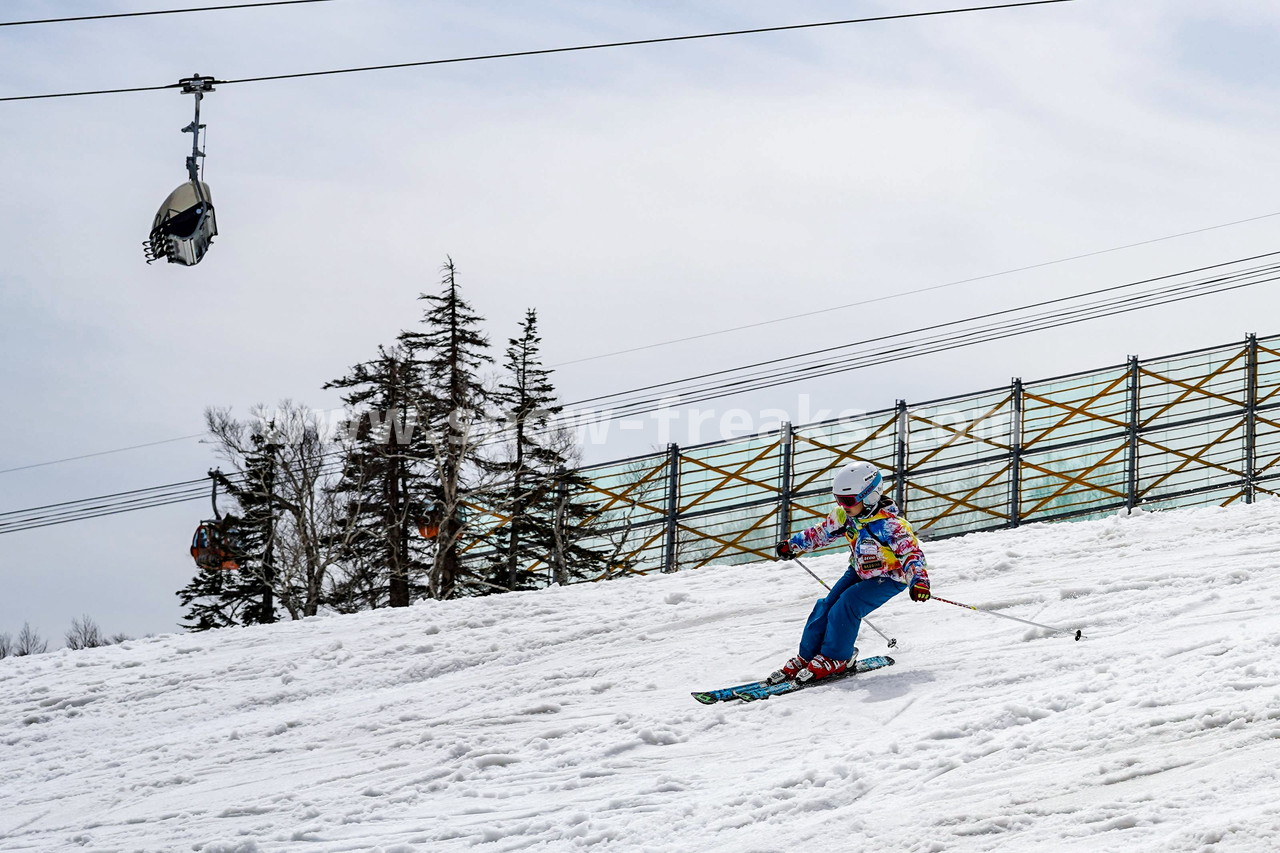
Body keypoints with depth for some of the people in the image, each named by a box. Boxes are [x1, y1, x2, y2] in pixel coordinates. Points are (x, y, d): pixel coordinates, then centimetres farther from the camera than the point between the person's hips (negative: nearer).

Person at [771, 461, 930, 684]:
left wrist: (919, 581, -51)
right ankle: (806, 658, 7)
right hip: (859, 572, 7)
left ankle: (835, 659, -9)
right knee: (826, 606, -5)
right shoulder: (846, 515, -9)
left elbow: (911, 553, -35)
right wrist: (793, 544, 13)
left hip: (888, 578, -7)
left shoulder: (889, 525, -32)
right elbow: (822, 532, 10)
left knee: (846, 607, -24)